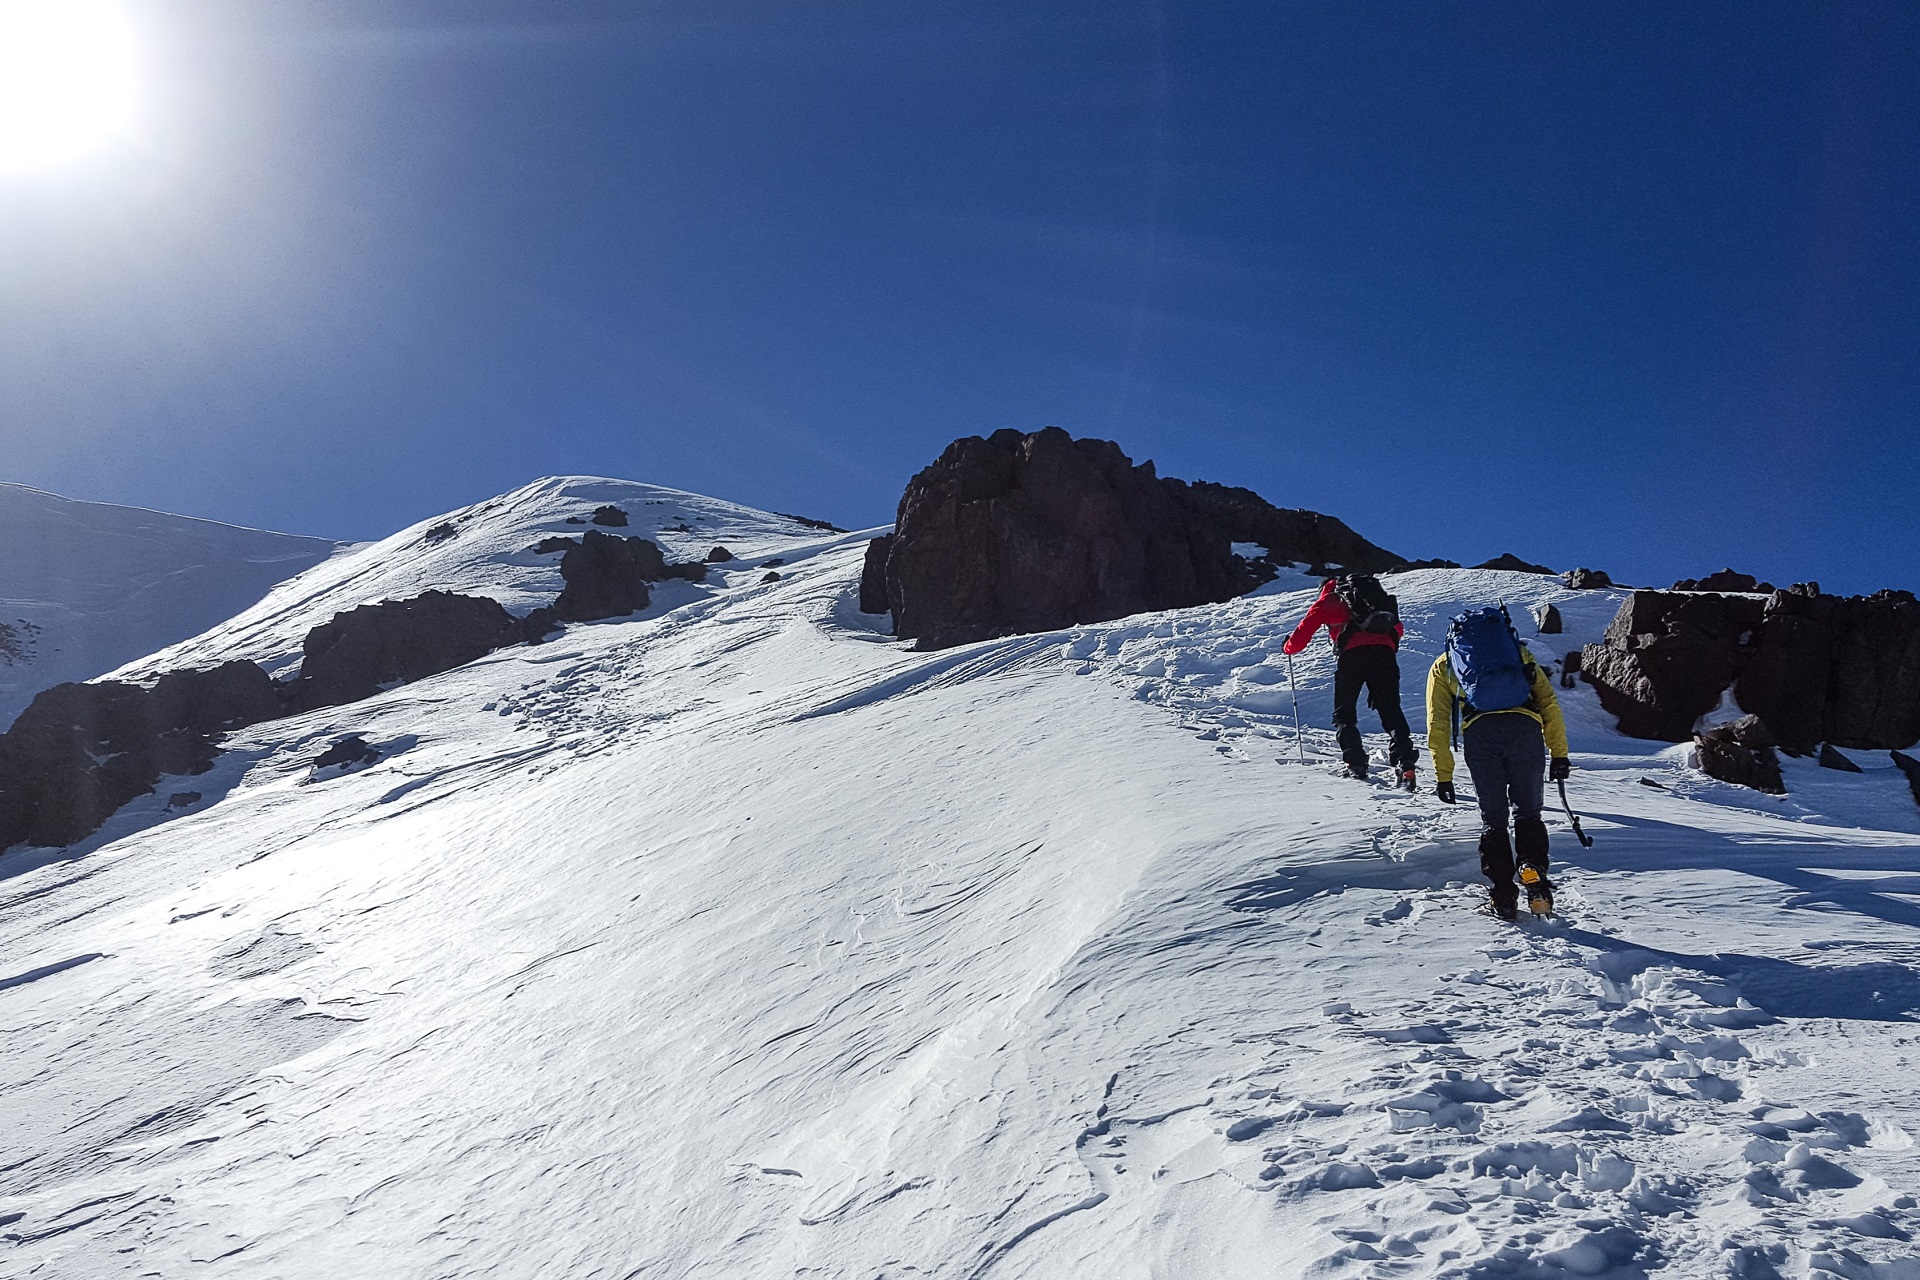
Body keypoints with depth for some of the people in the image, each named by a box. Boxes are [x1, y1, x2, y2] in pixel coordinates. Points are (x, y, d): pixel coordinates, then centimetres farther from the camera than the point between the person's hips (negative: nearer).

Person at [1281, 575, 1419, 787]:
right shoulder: (1375, 596, 33)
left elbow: (1303, 633, 19)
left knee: (1344, 714, 9)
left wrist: (1287, 648, 38)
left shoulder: (1327, 601, 21)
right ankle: (1405, 763, -14)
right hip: (1385, 650, 3)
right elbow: (1398, 629, 31)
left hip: (1353, 653, -3)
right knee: (1391, 711, 5)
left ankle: (1356, 764, -6)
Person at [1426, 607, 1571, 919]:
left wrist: (1443, 775, 19)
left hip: (1479, 733, -1)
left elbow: (1438, 723, 19)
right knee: (1528, 812, 15)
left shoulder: (1443, 664, 29)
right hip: (1525, 728, 1)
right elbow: (1549, 703, 20)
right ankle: (1533, 870, -9)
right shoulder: (1519, 651, 33)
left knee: (1493, 818, 12)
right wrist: (1559, 753, 18)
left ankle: (1504, 895, 7)